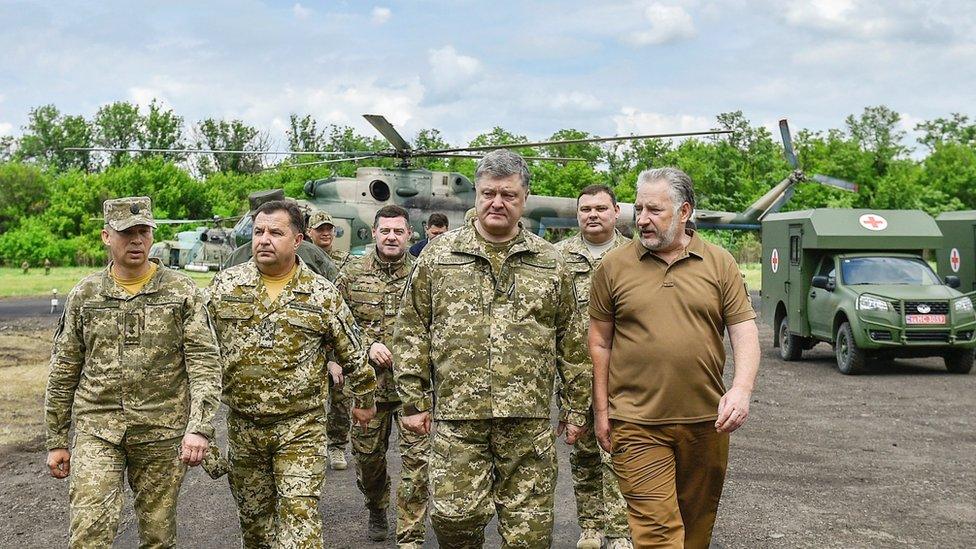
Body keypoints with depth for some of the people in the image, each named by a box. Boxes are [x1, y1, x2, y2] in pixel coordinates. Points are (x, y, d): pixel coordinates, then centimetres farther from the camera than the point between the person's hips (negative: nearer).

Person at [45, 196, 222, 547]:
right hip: (97, 430, 1)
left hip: (162, 432, -1)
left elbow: (205, 363, -6)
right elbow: (63, 372, 10)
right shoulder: (84, 295, 5)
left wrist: (199, 428, -17)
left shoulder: (181, 291, -1)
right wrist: (56, 441, 10)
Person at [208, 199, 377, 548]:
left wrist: (363, 401, 15)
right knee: (253, 517, 16)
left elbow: (353, 353, 6)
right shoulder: (225, 285, 0)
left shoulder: (323, 295, -5)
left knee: (300, 519, -10)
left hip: (300, 428, -3)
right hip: (242, 426, 3)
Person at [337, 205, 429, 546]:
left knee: (417, 458, -7)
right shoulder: (352, 275, 5)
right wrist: (368, 345, -8)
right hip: (369, 382, 2)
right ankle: (377, 511, 42)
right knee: (367, 455, 14)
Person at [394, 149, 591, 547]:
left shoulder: (549, 262, 8)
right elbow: (412, 331, 5)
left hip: (528, 419, 1)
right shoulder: (438, 255, 6)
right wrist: (413, 400, 1)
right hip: (456, 414, 0)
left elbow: (571, 341, 11)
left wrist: (576, 406, 9)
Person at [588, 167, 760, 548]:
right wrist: (601, 410, 5)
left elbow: (745, 331, 1)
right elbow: (600, 342, 7)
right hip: (638, 424, -2)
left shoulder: (720, 264, 4)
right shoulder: (613, 267, 2)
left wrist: (742, 389, -15)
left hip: (707, 420, 2)